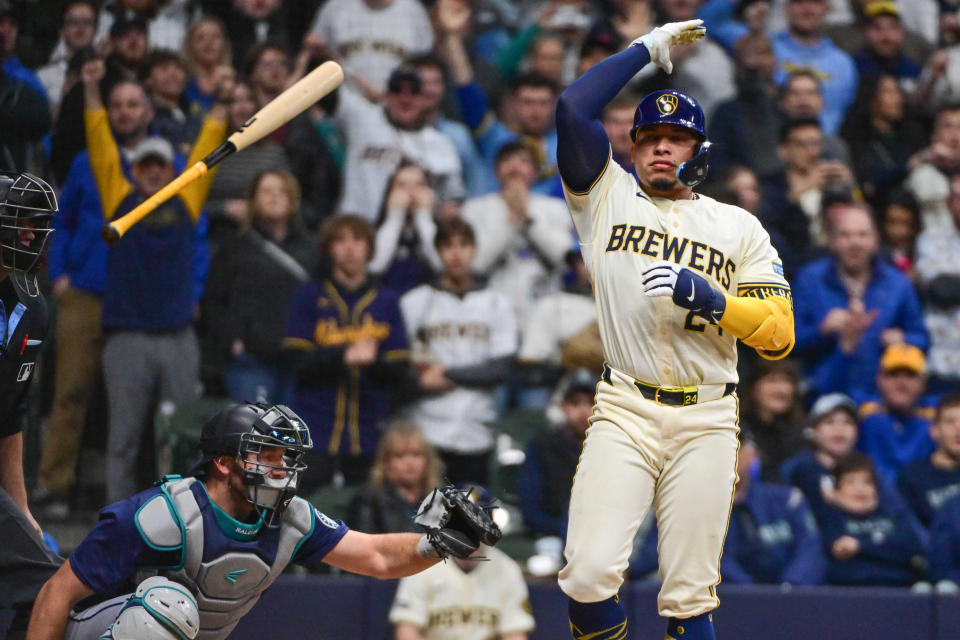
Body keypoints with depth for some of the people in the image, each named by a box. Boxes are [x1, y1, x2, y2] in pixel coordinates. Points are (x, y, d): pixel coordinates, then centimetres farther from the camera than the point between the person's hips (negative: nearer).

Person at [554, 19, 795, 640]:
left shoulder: (739, 227, 12)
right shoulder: (608, 198, 12)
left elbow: (780, 333, 3)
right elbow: (574, 108, -2)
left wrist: (704, 297, -12)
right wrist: (645, 49, 7)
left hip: (706, 420, 1)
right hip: (624, 411, 0)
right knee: (590, 576, -16)